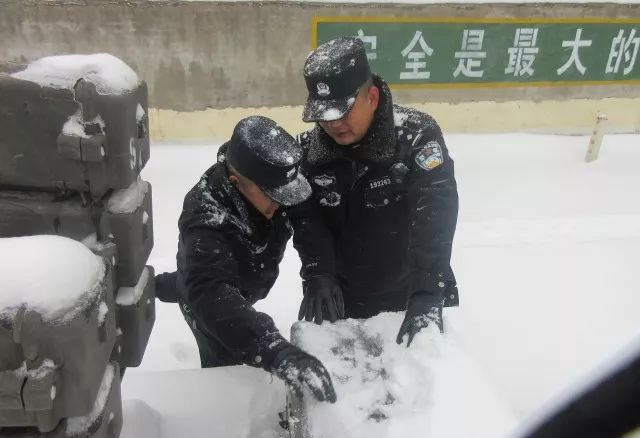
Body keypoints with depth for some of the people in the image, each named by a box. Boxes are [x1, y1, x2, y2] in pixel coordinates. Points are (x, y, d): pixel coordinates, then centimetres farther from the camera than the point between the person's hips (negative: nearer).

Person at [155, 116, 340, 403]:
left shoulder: (269, 177, -30)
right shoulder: (207, 222, -44)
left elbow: (309, 223, -28)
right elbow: (214, 298, -56)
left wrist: (321, 278, -43)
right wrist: (278, 354, -69)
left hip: (243, 280, 6)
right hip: (212, 294, -6)